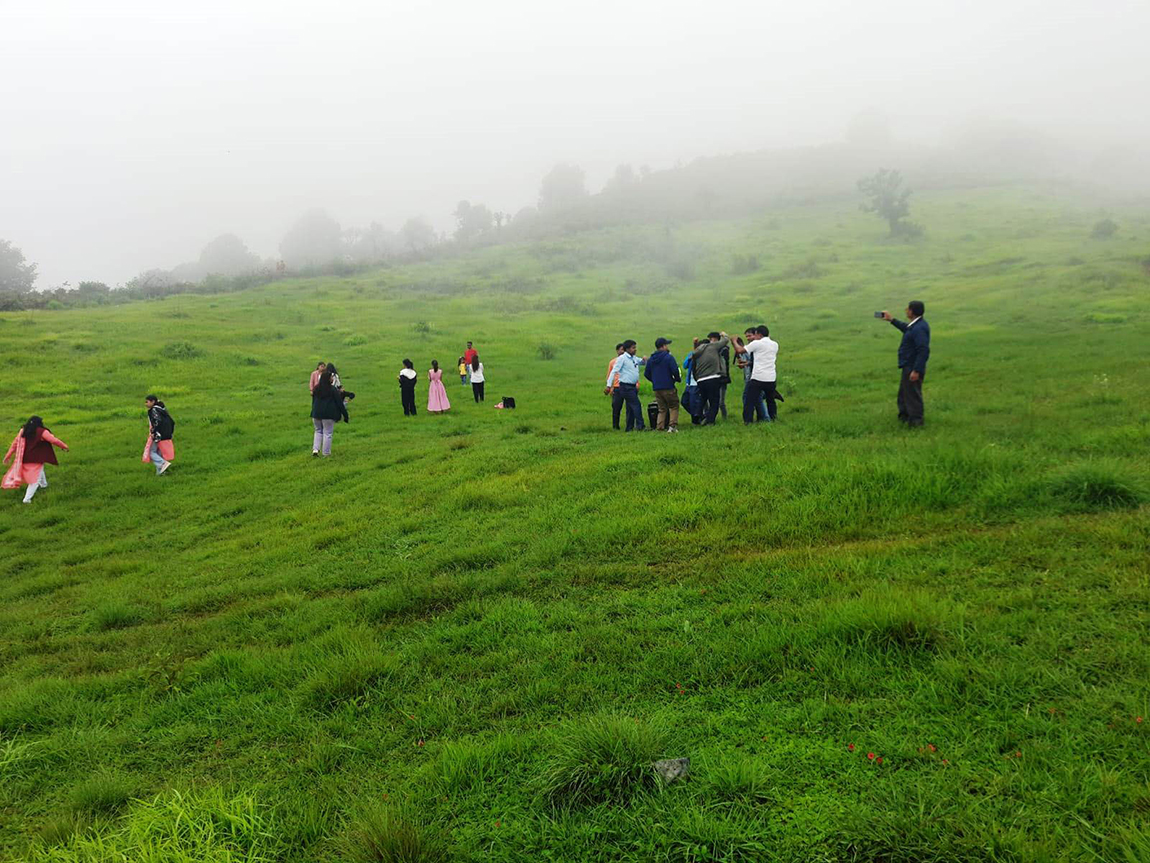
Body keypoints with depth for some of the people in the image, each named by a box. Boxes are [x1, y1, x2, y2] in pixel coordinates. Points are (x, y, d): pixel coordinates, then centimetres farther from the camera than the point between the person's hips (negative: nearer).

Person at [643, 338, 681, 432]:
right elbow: (675, 371, -15)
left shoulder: (651, 360, 9)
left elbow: (646, 374, 12)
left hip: (656, 388, 6)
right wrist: (678, 378, 4)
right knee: (674, 407, 6)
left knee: (662, 409, 14)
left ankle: (660, 427, 5)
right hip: (668, 387, -6)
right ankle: (672, 426, -7)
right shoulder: (668, 357, -10)